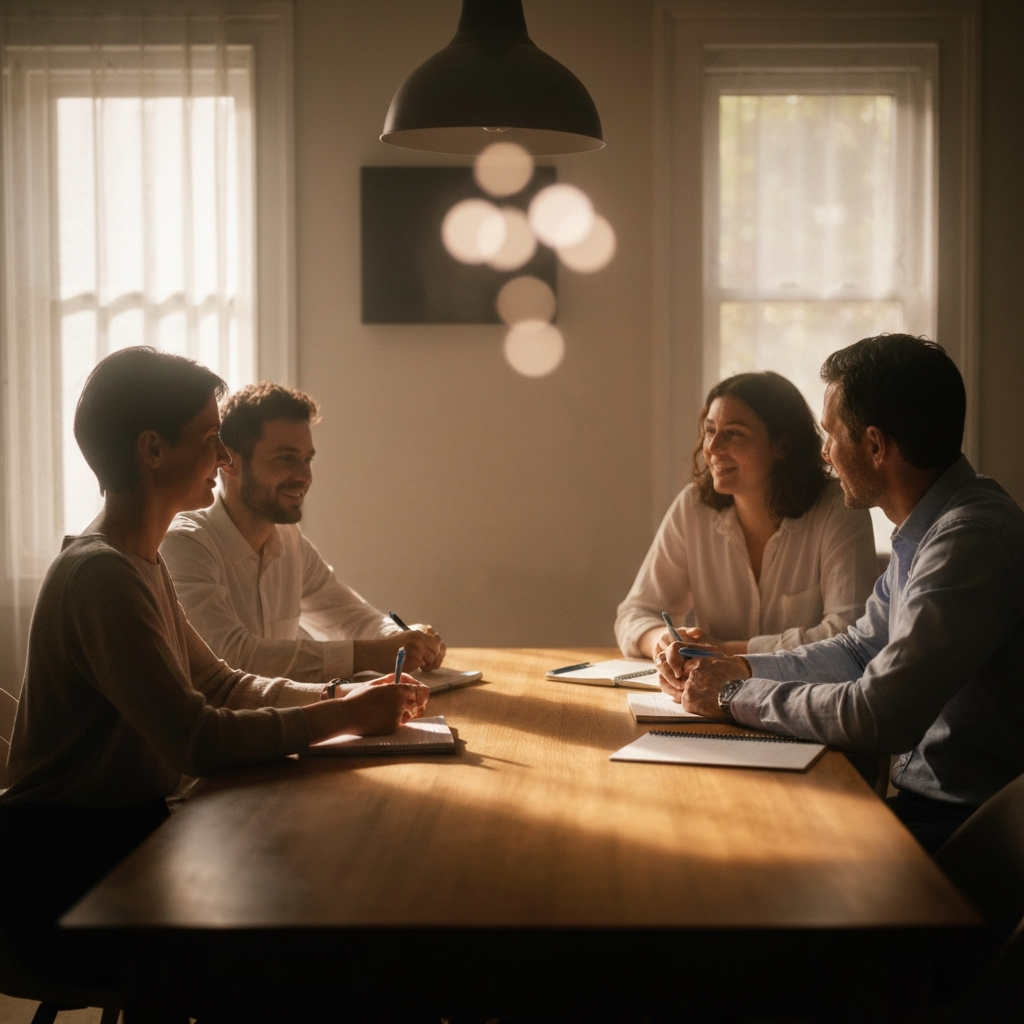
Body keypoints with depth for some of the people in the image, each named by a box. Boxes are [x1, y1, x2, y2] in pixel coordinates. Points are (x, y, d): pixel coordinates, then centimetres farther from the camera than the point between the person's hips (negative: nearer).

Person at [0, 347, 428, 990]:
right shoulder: (102, 575, -21)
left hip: (125, 830, 9)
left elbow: (218, 683, 16)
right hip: (68, 871, -9)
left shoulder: (140, 560, 11)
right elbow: (198, 741, -27)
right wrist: (348, 717, -18)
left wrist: (337, 696, 1)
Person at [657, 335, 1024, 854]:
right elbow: (858, 649, 21)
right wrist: (739, 668, 8)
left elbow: (876, 717, -26)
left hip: (961, 829, -8)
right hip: (922, 799, 8)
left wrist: (736, 694, -12)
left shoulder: (971, 542, -23)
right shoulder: (924, 529, 10)